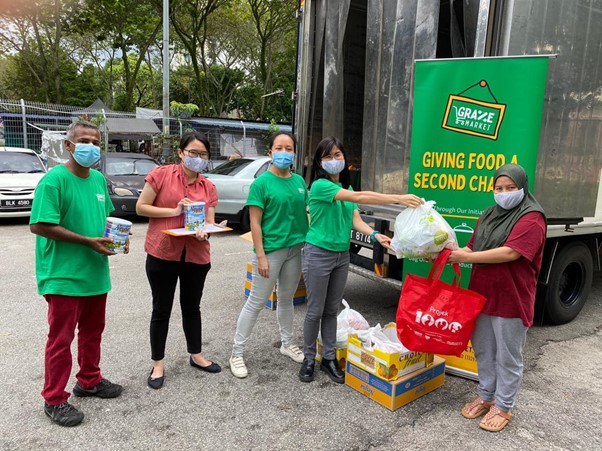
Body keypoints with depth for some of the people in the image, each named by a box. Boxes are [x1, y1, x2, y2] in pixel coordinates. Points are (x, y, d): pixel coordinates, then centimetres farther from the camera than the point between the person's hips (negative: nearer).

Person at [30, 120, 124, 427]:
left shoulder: (99, 179, 7)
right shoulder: (54, 180, -16)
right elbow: (39, 226, -20)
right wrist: (88, 241, -22)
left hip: (95, 273, 7)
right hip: (63, 276, -7)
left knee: (92, 331, 20)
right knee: (61, 338, 5)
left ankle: (89, 381, 38)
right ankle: (54, 399, 22)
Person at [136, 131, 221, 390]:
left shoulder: (209, 188, 4)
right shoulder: (161, 174, -6)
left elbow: (210, 221, 3)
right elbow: (140, 207, -6)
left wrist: (204, 232, -20)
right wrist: (174, 211, -16)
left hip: (196, 256, 4)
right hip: (162, 254, -3)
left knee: (192, 307, 19)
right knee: (161, 310, 9)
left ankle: (196, 355, 37)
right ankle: (158, 364, 25)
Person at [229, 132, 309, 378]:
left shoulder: (299, 181, 7)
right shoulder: (262, 183, -10)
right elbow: (255, 222, -12)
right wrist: (261, 256, -17)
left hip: (295, 249, 6)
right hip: (271, 250, -5)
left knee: (286, 300, 20)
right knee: (256, 303, 2)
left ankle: (287, 344, 37)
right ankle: (237, 353, 16)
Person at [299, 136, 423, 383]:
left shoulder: (346, 188, 11)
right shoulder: (320, 185, -15)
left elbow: (356, 220, 1)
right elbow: (358, 197, -27)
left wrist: (375, 235, -20)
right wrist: (398, 198, -32)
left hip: (342, 256, 7)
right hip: (318, 254, -7)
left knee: (332, 310, 14)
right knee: (315, 311, 4)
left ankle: (329, 358, 27)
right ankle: (309, 359, 22)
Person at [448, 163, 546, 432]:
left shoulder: (531, 218, -12)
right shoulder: (488, 216, 12)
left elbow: (510, 252, -23)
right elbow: (473, 248, 14)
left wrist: (467, 257, -19)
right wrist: (453, 254, -6)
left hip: (511, 301, -7)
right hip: (481, 295, 7)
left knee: (508, 358, 9)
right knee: (483, 352, 19)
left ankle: (503, 407, 26)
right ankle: (485, 397, 37)